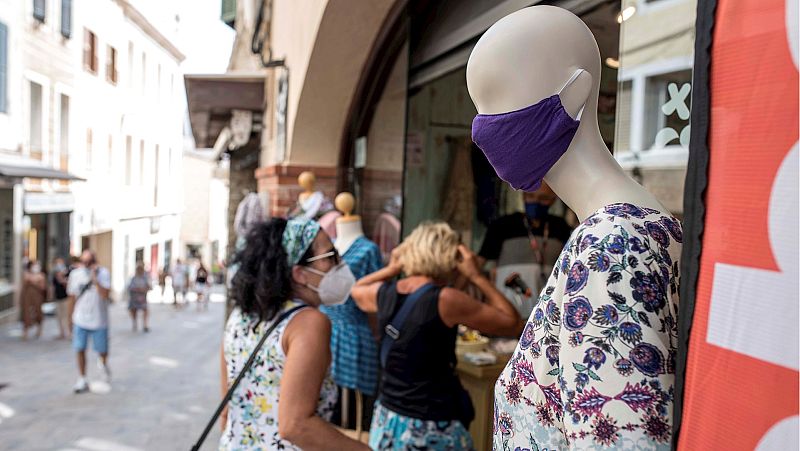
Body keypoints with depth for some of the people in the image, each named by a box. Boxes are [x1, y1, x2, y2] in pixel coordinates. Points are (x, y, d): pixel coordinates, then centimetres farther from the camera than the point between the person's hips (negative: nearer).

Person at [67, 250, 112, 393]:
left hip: (99, 319, -2)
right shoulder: (75, 273, 0)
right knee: (80, 350, -1)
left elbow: (105, 294, -22)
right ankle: (82, 380, 11)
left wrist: (94, 278, -26)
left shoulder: (103, 273, -10)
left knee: (102, 350, 9)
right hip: (80, 319, 2)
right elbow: (72, 294, 12)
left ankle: (103, 364, 42)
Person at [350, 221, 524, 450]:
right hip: (432, 427, -5)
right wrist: (477, 276, -7)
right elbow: (514, 324, -11)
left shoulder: (383, 293, -2)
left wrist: (392, 268, 15)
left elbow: (356, 291, 24)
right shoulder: (445, 300, -18)